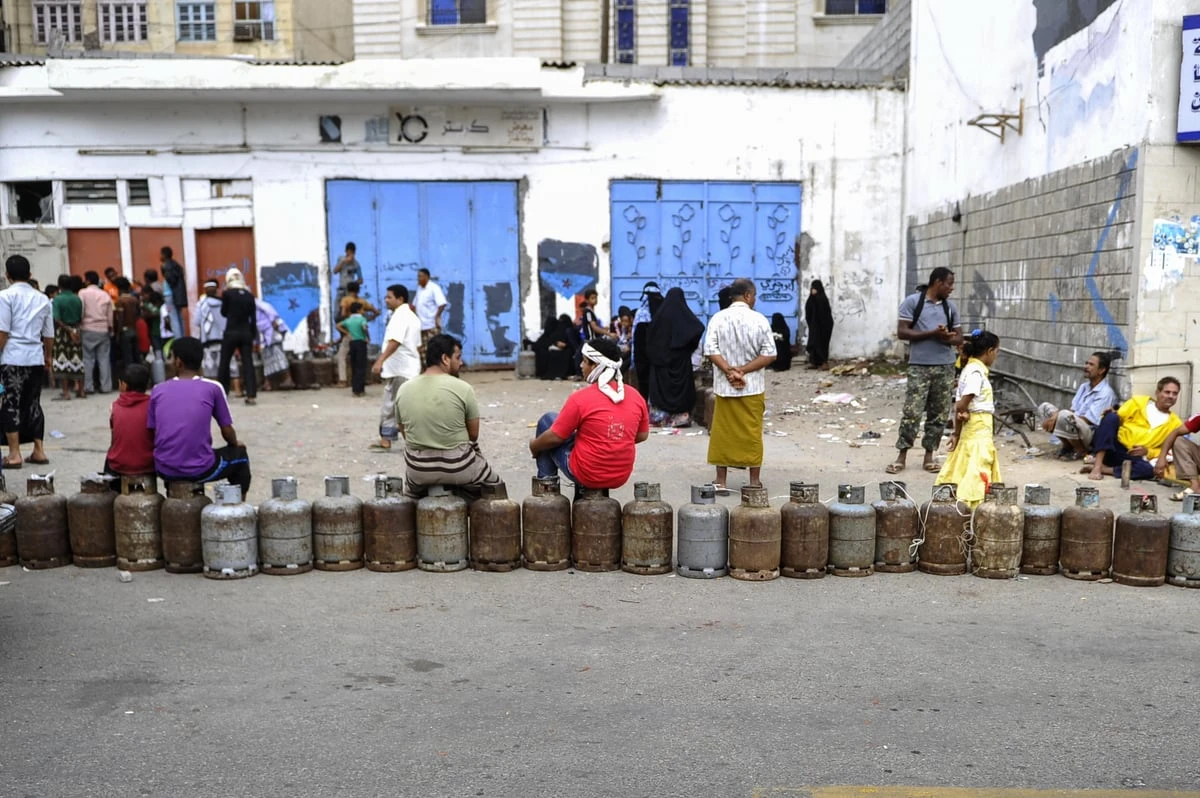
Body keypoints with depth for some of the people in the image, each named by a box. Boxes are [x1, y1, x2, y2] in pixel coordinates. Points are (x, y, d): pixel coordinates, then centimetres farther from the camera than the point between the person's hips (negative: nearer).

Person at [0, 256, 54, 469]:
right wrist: (48, 357, 28)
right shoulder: (42, 299, 12)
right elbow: (48, 334, 15)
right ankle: (38, 451, 14)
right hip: (36, 358, 5)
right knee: (33, 403, 13)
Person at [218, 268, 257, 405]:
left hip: (231, 333, -2)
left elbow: (224, 313, 6)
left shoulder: (227, 294, -6)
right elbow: (254, 318, 4)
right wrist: (253, 336, 10)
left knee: (224, 363, 10)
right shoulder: (249, 295, 3)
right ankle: (251, 395, -5)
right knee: (248, 363, 2)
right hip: (246, 333, 2)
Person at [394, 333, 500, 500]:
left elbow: (405, 433, 9)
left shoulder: (403, 389, -2)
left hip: (418, 468, 3)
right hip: (458, 466, -3)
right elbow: (473, 435, -3)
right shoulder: (463, 388, -13)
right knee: (493, 483, 27)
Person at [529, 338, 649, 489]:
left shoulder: (580, 398, -17)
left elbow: (554, 437, -9)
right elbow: (642, 435, 9)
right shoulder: (635, 397, -3)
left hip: (587, 475, -5)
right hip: (621, 477, 5)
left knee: (547, 420, 12)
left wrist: (534, 446, 10)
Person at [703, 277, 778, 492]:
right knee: (752, 432, 8)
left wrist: (730, 371, -13)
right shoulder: (759, 320, -6)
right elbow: (770, 354, -10)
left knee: (722, 432, 9)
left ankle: (720, 481, 12)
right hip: (752, 387, -1)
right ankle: (754, 481, 14)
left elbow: (711, 350, -11)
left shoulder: (718, 318, -3)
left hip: (724, 386, 1)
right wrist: (742, 370, -12)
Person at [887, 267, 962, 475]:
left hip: (945, 367, 5)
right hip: (919, 366, -5)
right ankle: (902, 456, 3)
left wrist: (947, 339, -10)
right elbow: (902, 332, -7)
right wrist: (932, 333, -15)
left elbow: (958, 337, 15)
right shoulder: (912, 301, -1)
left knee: (939, 414, 6)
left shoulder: (950, 307, 13)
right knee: (912, 412, -7)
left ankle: (929, 456, 16)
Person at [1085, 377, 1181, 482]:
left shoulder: (1175, 423, 11)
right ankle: (1097, 466, -33)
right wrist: (1108, 415, -18)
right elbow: (1116, 419, 6)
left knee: (1150, 469, -35)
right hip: (1112, 448, 0)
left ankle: (1104, 469, -21)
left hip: (1134, 457, 0)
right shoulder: (1139, 402, 9)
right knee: (1111, 416, -29)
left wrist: (1148, 452, -8)